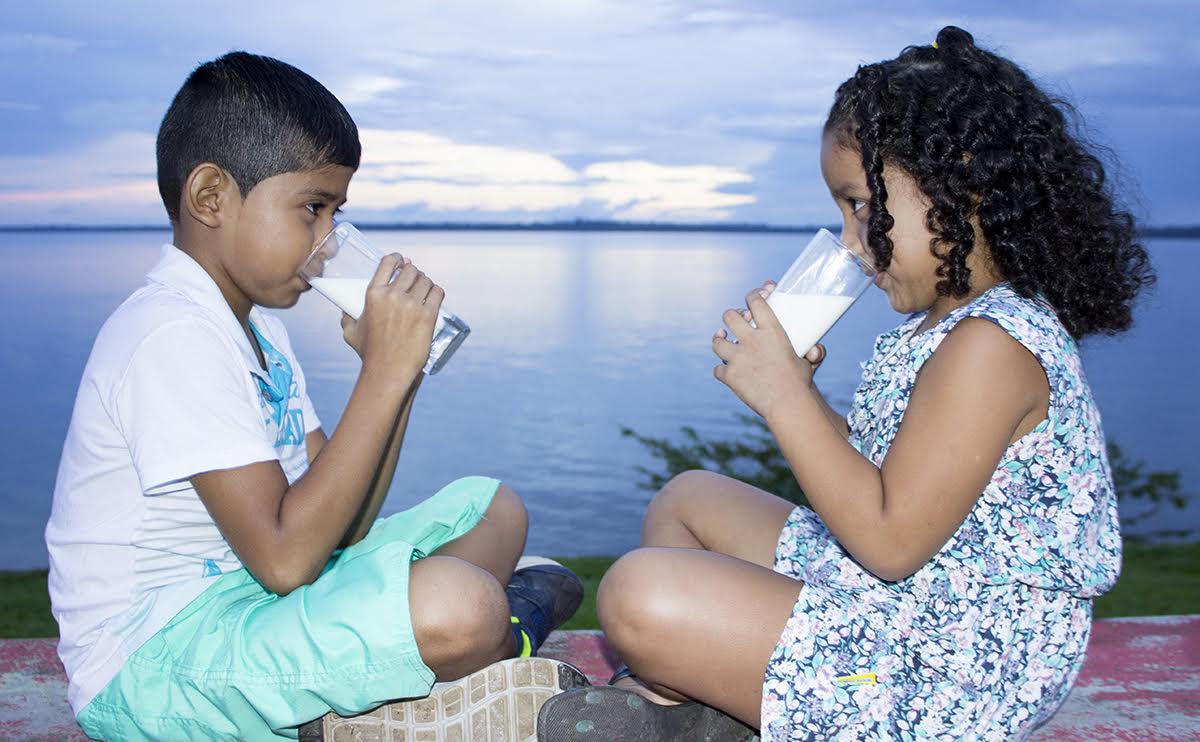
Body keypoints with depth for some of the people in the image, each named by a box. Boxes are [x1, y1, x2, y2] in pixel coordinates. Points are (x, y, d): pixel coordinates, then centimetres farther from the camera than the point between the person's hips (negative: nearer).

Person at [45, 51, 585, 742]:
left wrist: (396, 369, -5)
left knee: (494, 509, 13)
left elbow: (342, 528, 6)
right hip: (153, 662, -10)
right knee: (454, 607, -35)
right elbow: (284, 558, -27)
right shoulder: (174, 337, -19)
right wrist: (385, 371, -24)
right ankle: (506, 623, 1)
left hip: (255, 595, 10)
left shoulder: (257, 324, 12)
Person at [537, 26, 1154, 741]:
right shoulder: (945, 324, 9)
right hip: (888, 598, 12)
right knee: (686, 501, 22)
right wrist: (796, 387, 0)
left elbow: (890, 540, -27)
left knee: (640, 597, -25)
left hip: (946, 668, -11)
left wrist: (785, 394, -22)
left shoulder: (990, 345, -24)